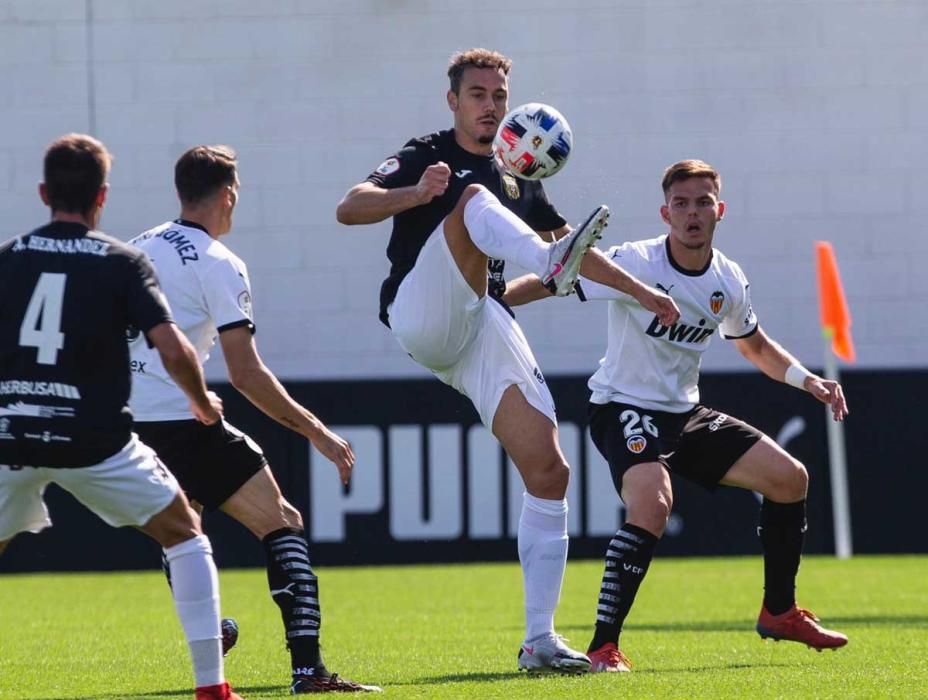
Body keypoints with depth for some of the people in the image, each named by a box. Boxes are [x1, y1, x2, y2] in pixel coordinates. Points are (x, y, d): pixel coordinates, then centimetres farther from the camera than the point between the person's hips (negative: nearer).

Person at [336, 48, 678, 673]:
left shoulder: (517, 181, 25)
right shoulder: (425, 157, 7)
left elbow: (569, 246, 38)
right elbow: (349, 209, -8)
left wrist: (638, 290, 32)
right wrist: (416, 193, -26)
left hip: (486, 328, 5)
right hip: (423, 313, -5)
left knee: (549, 469, -7)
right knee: (474, 199, -26)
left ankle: (540, 640, -3)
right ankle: (551, 266, -59)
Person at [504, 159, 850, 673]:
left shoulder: (728, 282, 1)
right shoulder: (636, 263, -19)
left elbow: (757, 347, 19)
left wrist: (808, 381, 4)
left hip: (684, 413, 7)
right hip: (624, 411, -7)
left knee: (789, 478, 4)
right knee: (652, 504, -34)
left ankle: (779, 612, 23)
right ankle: (603, 647, -27)